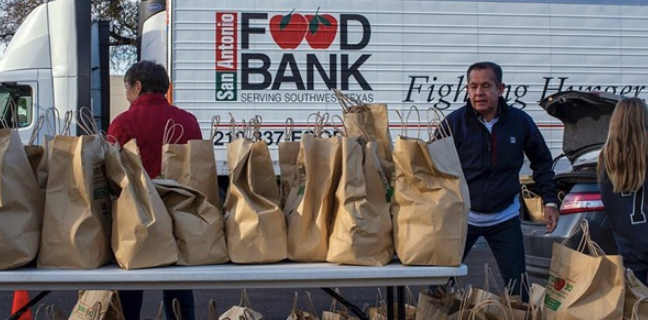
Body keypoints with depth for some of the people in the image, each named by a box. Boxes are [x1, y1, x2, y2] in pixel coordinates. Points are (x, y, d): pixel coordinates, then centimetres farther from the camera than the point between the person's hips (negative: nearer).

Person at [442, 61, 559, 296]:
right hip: (461, 216, -1)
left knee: (518, 284, 6)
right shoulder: (454, 122, -9)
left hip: (504, 217, 1)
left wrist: (550, 201, 5)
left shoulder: (520, 121, -5)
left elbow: (542, 162, 10)